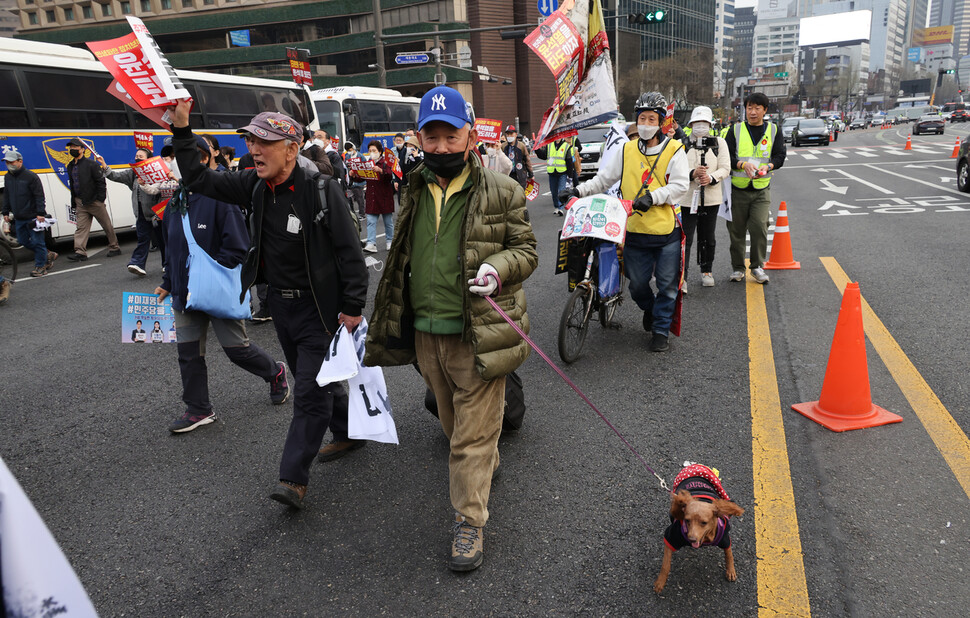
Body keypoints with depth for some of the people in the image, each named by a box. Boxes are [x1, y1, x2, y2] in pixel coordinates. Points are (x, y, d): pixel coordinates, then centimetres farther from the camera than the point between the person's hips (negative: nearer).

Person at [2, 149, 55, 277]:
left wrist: (40, 213, -20)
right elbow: (7, 197, 20)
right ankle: (47, 255, 27)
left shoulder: (30, 176, -12)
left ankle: (40, 266, 9)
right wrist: (6, 212, 17)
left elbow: (39, 196, -14)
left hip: (32, 217, -8)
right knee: (23, 241, 13)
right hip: (18, 218, 8)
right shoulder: (8, 177, 10)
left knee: (36, 241, -2)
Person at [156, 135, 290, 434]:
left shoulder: (220, 196, -14)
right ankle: (198, 409, 25)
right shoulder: (175, 202, 9)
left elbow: (237, 249, -18)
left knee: (237, 348, 4)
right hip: (185, 294, 7)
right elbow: (172, 249, 19)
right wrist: (168, 284, 16)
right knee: (188, 352, 10)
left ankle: (276, 373, 32)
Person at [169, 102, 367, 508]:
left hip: (319, 307, -7)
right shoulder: (255, 185, 1)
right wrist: (181, 129, -3)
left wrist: (353, 307, -18)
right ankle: (348, 433, 41)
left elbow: (350, 250, -17)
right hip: (280, 304, 7)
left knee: (310, 390, -4)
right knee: (312, 379, 20)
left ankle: (294, 478, 3)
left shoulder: (321, 189, -18)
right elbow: (198, 179, 7)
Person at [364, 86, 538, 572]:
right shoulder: (415, 192, 9)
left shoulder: (502, 192, -7)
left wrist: (498, 269, -22)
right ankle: (481, 466, 50)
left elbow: (526, 249, 0)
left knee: (474, 432, 1)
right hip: (426, 333, 6)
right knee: (452, 421, 23)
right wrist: (390, 321, 19)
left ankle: (469, 521, 16)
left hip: (479, 334, -5)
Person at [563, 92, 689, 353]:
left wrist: (652, 197, -20)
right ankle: (650, 309, 42)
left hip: (667, 231, -2)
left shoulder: (674, 150, 0)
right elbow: (604, 178, 13)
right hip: (635, 230, 2)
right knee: (637, 284, 10)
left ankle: (661, 330, 20)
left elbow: (680, 186, -7)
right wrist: (580, 191, 0)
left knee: (667, 284, 4)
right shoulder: (627, 150, 9)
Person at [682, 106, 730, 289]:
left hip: (711, 198, 2)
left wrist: (711, 178, -17)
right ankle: (681, 276, -5)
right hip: (687, 197, -2)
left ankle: (706, 271, 29)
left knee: (708, 239, 13)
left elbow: (725, 168, 2)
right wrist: (692, 174, -22)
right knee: (685, 239, -8)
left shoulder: (719, 142, 9)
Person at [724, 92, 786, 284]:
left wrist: (767, 167, -17)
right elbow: (727, 157, -2)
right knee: (736, 230, 5)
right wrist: (743, 164, -21)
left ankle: (757, 266, 7)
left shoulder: (773, 130, 8)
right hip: (738, 189, 0)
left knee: (759, 227, -11)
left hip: (761, 190, 0)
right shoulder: (736, 130, 4)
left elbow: (780, 156, 4)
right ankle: (738, 267, 19)